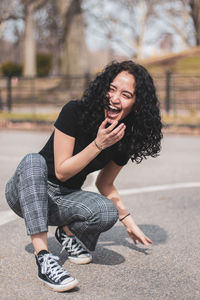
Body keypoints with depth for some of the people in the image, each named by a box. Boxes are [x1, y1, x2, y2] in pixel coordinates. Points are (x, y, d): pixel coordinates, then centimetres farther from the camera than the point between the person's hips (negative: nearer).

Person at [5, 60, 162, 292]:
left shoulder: (125, 139, -6)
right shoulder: (75, 112, -20)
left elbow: (105, 184, 10)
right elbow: (61, 172, -20)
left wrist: (128, 222, 13)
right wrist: (99, 144, -28)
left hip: (65, 199, 3)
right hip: (29, 192, -3)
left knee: (108, 212, -29)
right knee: (33, 162, -38)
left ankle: (67, 232, 5)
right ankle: (43, 258, -43)